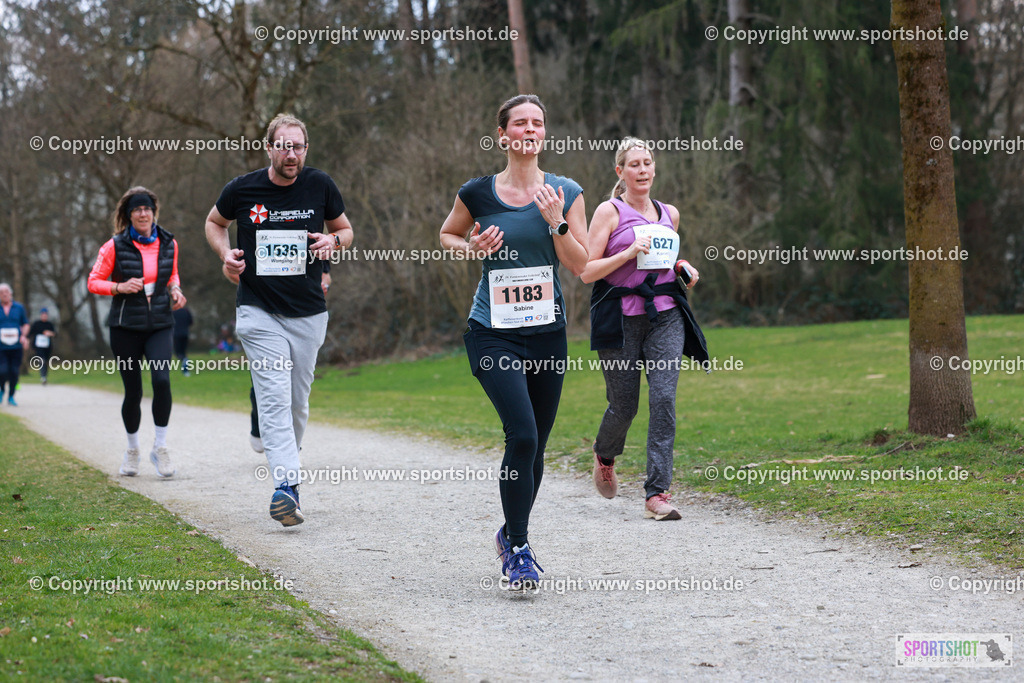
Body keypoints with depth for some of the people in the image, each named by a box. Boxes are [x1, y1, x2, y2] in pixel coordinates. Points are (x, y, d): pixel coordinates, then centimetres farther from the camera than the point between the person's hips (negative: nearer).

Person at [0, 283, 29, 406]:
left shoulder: (19, 307, 9)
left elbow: (25, 324, 15)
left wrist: (24, 336, -3)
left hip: (16, 346, 2)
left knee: (14, 372, 0)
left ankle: (11, 397, 14)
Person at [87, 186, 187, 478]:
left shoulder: (168, 243, 5)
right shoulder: (115, 246, -4)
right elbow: (94, 282, 0)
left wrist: (175, 290, 2)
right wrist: (120, 287, -17)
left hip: (159, 325, 1)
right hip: (126, 326, -1)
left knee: (161, 380, -20)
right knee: (133, 391, 2)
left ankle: (160, 448, -6)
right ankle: (132, 449, 27)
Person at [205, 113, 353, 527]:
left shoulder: (320, 186, 0)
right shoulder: (242, 190, -3)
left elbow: (346, 230, 14)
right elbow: (215, 222, 16)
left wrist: (332, 240, -10)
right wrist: (226, 253, -4)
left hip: (309, 313, 2)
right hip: (259, 312, -2)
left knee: (297, 402, 9)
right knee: (274, 399, -15)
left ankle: (287, 461, 32)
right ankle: (286, 486, -24)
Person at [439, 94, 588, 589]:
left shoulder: (566, 193, 3)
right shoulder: (478, 193, -1)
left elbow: (580, 265, 0)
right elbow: (447, 235, 17)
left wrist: (556, 222, -14)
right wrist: (471, 248, -4)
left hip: (547, 331, 3)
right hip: (493, 333, -3)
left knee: (534, 445, 10)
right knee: (522, 434, -18)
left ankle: (511, 534, 32)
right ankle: (518, 549, -7)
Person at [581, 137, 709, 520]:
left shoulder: (669, 214, 14)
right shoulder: (610, 212, -1)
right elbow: (587, 272, -6)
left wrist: (684, 268, 9)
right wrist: (629, 253, -17)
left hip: (665, 316, 4)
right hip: (621, 317, -3)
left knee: (664, 399, -12)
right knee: (624, 406, 2)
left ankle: (657, 493, -12)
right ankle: (604, 457, 38)